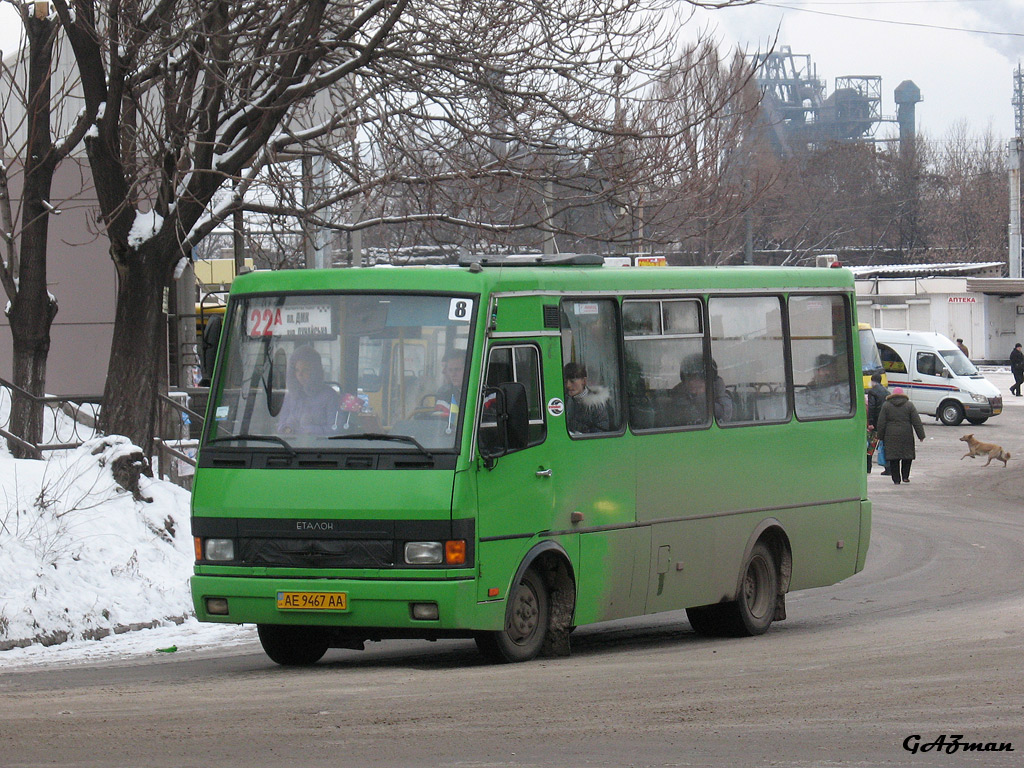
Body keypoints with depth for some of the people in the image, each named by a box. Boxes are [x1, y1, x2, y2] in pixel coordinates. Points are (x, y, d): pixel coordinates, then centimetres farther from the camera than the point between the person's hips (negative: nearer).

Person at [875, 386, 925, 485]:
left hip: (891, 436, 0)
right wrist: (921, 435, 5)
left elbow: (881, 423, 3)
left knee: (893, 459, 2)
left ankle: (896, 479, 0)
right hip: (906, 435, 0)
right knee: (907, 456, 14)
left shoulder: (886, 405, 4)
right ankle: (905, 476, 7)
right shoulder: (909, 405, 4)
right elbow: (917, 422, 2)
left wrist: (880, 436, 9)